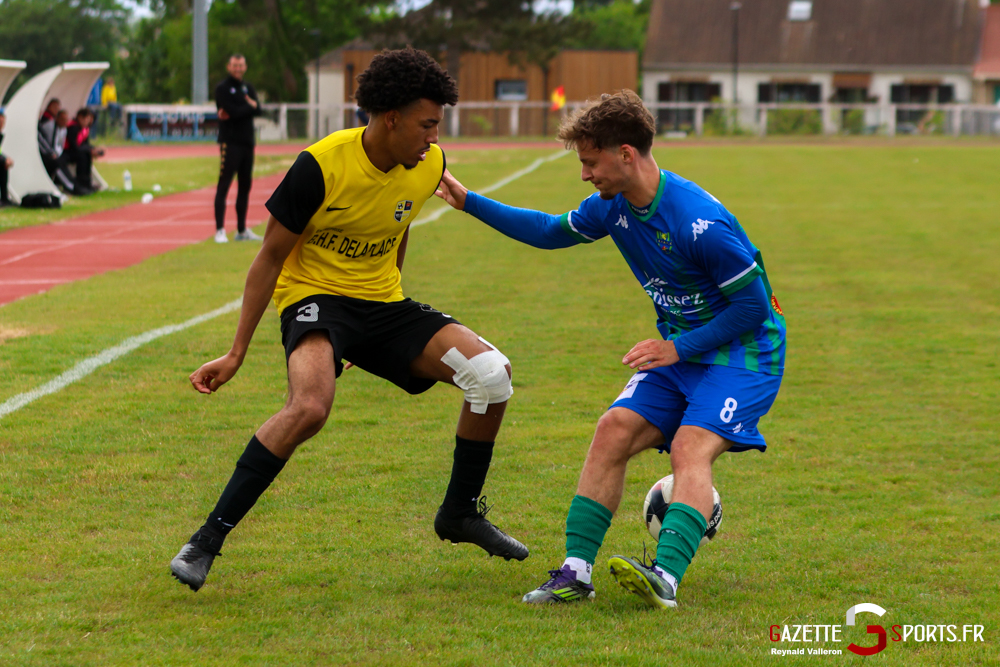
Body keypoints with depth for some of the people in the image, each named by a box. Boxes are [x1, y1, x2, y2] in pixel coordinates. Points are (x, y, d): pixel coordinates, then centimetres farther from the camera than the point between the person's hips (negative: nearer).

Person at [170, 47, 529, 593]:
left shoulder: (428, 166, -3)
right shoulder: (322, 165, -20)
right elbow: (271, 256, -10)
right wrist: (236, 353, -10)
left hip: (382, 303, 6)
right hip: (314, 296, -6)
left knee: (490, 371, -12)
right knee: (310, 404, -36)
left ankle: (461, 514, 9)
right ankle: (209, 537, -27)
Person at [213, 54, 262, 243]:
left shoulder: (248, 88, 15)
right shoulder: (223, 88, -3)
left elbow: (258, 110, -1)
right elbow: (233, 112, -17)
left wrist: (239, 111, -16)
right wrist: (249, 106, -3)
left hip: (247, 142, 7)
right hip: (230, 142, -7)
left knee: (245, 185, 10)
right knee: (224, 186, -9)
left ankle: (242, 230, 18)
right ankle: (220, 230, -11)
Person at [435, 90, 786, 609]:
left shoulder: (700, 224, -28)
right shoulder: (613, 206, -1)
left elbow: (754, 305, -21)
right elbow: (552, 232, 19)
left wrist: (680, 348, -21)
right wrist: (468, 203, 17)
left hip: (742, 351, -8)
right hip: (680, 349, 8)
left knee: (690, 448, -27)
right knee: (614, 430, -9)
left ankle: (666, 579, -41)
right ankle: (576, 571, -10)